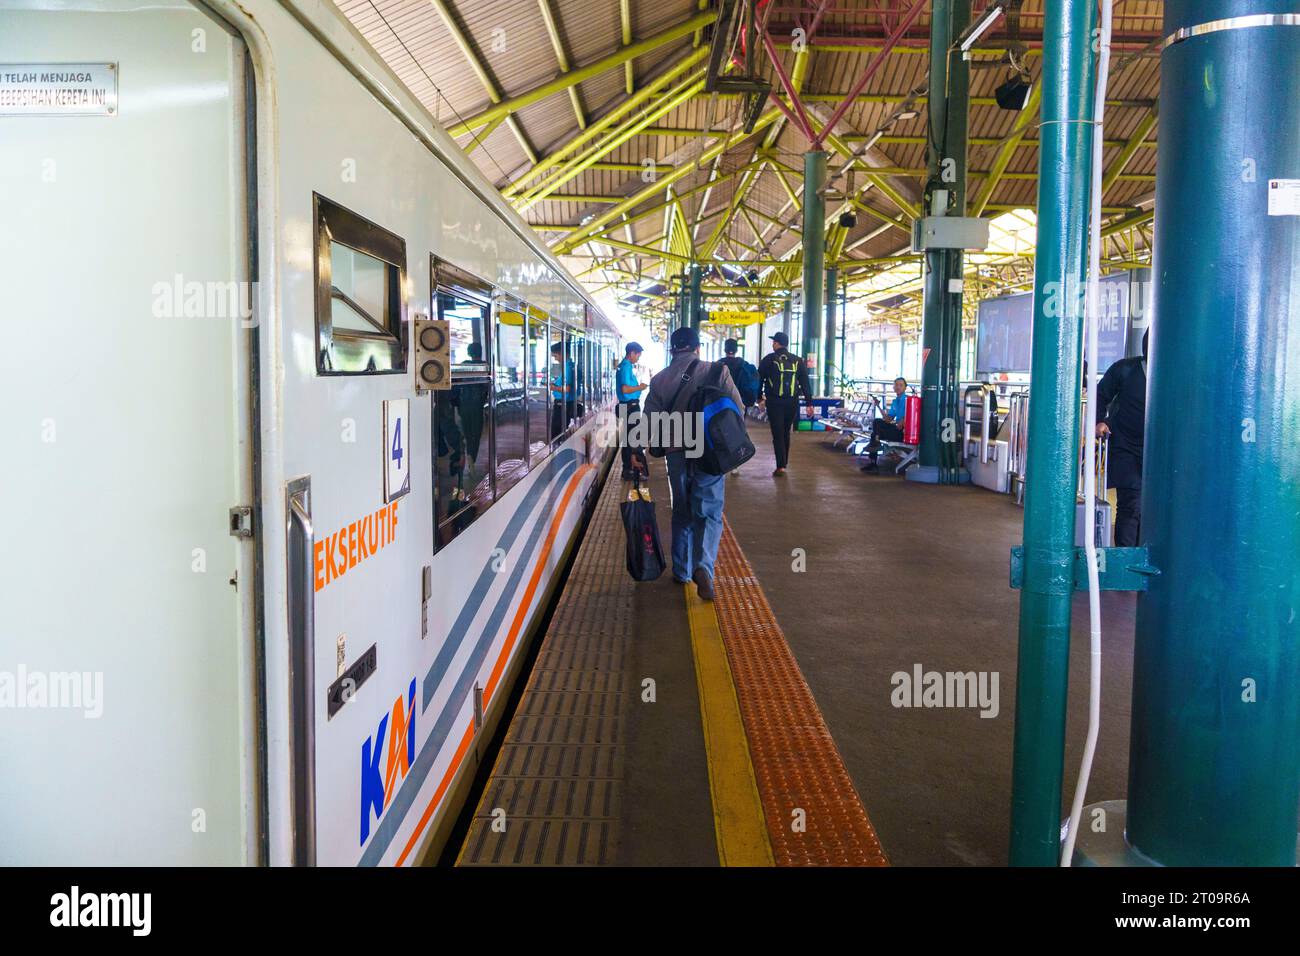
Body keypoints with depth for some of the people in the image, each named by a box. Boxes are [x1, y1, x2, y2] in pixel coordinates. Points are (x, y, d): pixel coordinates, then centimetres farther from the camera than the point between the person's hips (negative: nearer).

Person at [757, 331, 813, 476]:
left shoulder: (769, 359, -2)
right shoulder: (798, 360, 6)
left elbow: (759, 379, 4)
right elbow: (805, 383, 4)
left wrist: (759, 398, 18)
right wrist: (809, 403, 5)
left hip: (774, 403, -3)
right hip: (792, 403, 3)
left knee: (777, 434, -1)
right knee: (786, 433, 17)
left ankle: (781, 466, -9)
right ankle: (784, 463, 24)